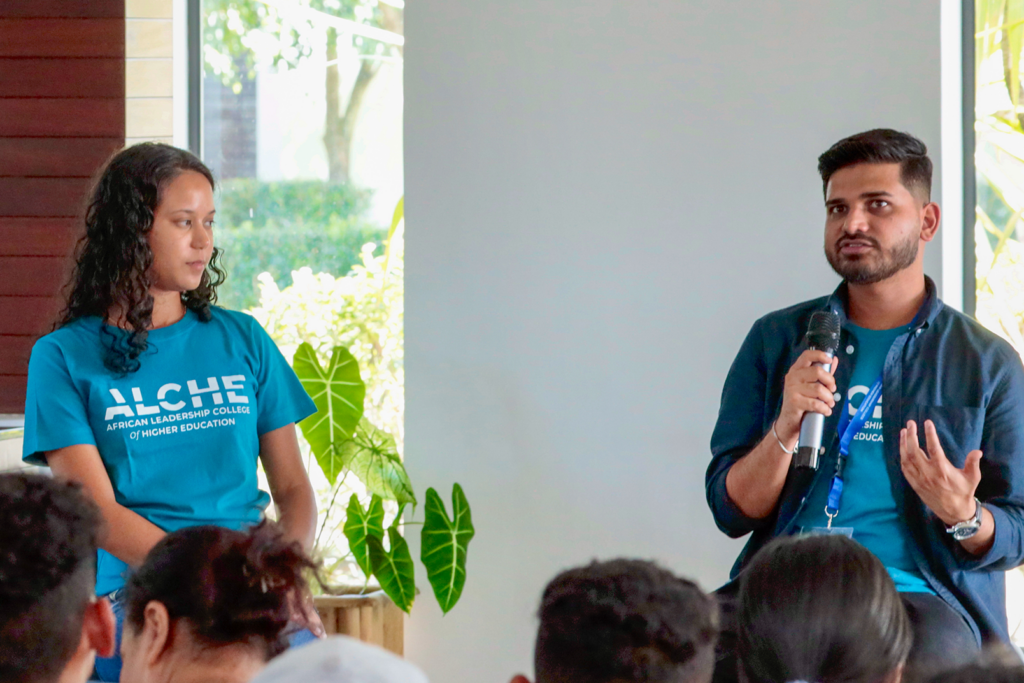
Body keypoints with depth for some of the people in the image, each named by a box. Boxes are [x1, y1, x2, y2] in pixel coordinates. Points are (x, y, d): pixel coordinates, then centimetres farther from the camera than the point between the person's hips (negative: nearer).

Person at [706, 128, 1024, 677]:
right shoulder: (776, 341, 15)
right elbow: (732, 512, 9)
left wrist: (963, 515, -14)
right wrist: (785, 430, -10)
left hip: (919, 595, -1)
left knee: (930, 650, -37)